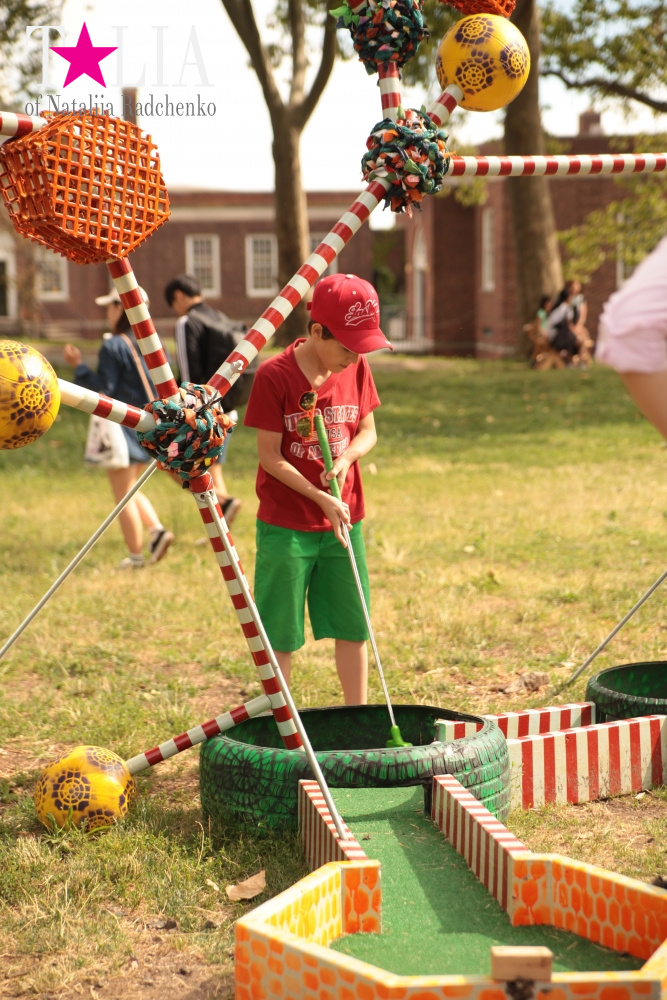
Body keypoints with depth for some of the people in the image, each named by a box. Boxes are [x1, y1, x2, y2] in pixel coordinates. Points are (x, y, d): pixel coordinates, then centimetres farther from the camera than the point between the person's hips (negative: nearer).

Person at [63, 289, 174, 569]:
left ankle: (135, 555, 6)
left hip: (122, 424, -7)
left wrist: (78, 366, -10)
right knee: (131, 490, 22)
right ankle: (156, 529, 2)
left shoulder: (113, 346, -14)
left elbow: (103, 388, -17)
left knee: (123, 495, 3)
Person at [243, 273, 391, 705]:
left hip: (344, 521, 5)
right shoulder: (274, 375, -15)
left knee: (353, 626, 10)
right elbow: (270, 457, -13)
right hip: (286, 526, -5)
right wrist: (321, 499, -19)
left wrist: (346, 458, -11)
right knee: (281, 634, 4)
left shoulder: (357, 368, 0)